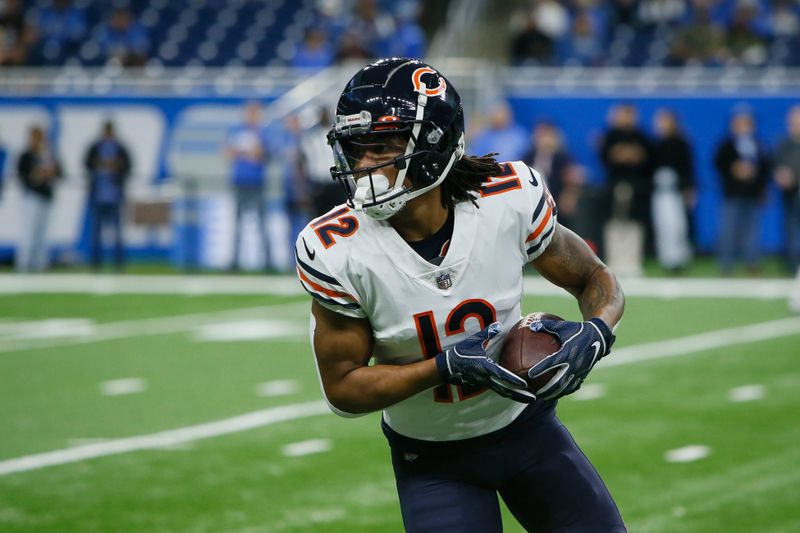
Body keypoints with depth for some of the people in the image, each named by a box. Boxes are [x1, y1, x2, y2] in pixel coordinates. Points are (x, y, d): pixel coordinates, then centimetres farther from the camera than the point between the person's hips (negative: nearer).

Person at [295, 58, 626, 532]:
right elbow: (342, 389, -16)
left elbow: (595, 279, -3)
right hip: (432, 461, -2)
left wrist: (596, 331, -26)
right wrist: (446, 366, -30)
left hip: (526, 426, 2)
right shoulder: (337, 251, -23)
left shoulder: (509, 200, -19)